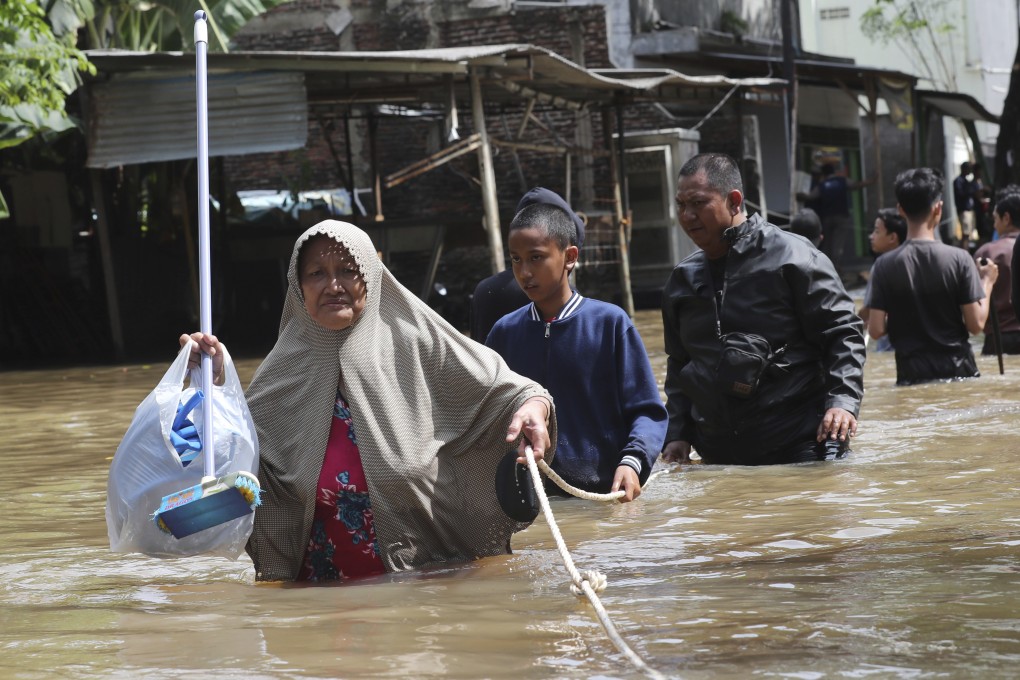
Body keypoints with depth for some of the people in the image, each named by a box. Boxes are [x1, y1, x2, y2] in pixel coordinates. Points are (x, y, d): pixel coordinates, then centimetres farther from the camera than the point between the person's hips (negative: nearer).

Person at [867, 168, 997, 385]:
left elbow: (876, 330, -7)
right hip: (958, 371, -1)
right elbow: (976, 324, -7)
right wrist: (987, 282, 8)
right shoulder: (958, 259, -9)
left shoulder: (885, 265, -6)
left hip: (912, 375, 1)